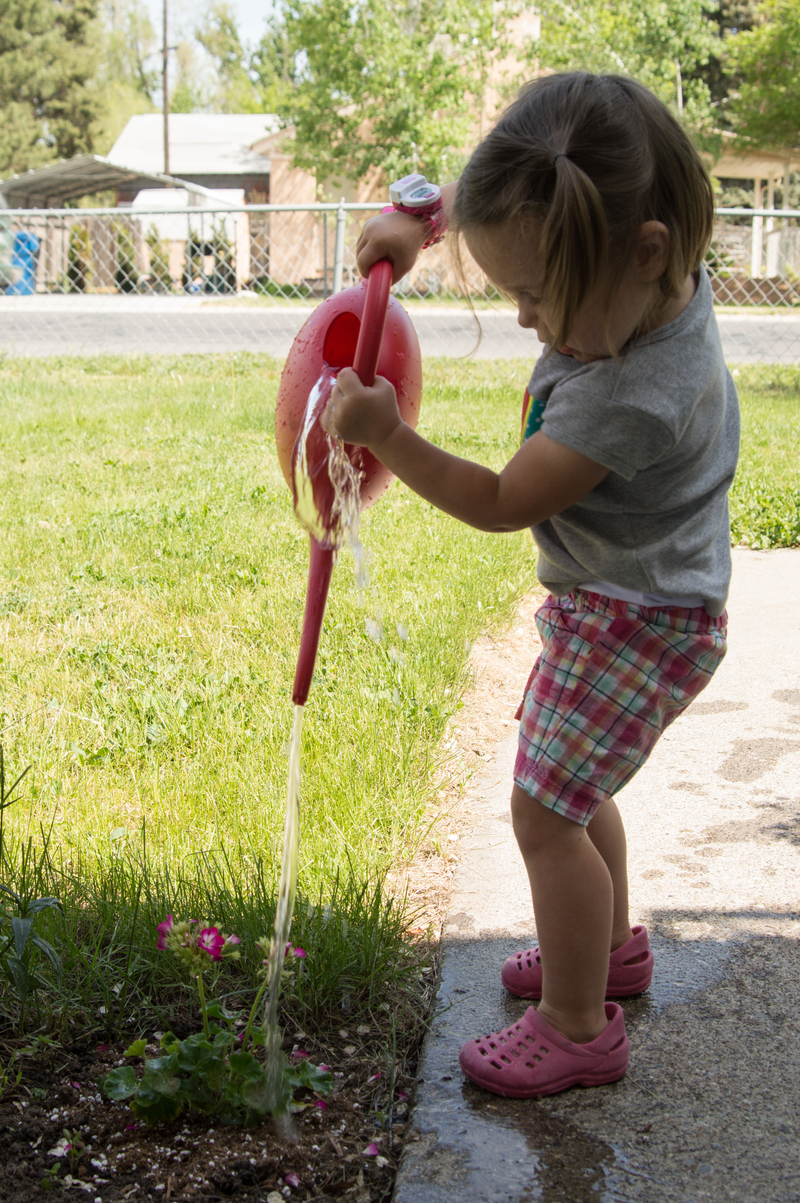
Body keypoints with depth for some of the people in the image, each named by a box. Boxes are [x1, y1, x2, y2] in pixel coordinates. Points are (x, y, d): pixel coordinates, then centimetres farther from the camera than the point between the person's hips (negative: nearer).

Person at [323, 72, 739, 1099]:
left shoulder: (632, 395, -35)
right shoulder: (641, 278, -10)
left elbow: (502, 502, -25)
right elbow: (523, 201, 10)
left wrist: (387, 438, -25)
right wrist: (425, 217, 0)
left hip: (636, 625, -10)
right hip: (612, 606, 10)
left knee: (544, 812, -4)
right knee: (567, 792, 22)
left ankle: (576, 1026, 12)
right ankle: (610, 946, 42)